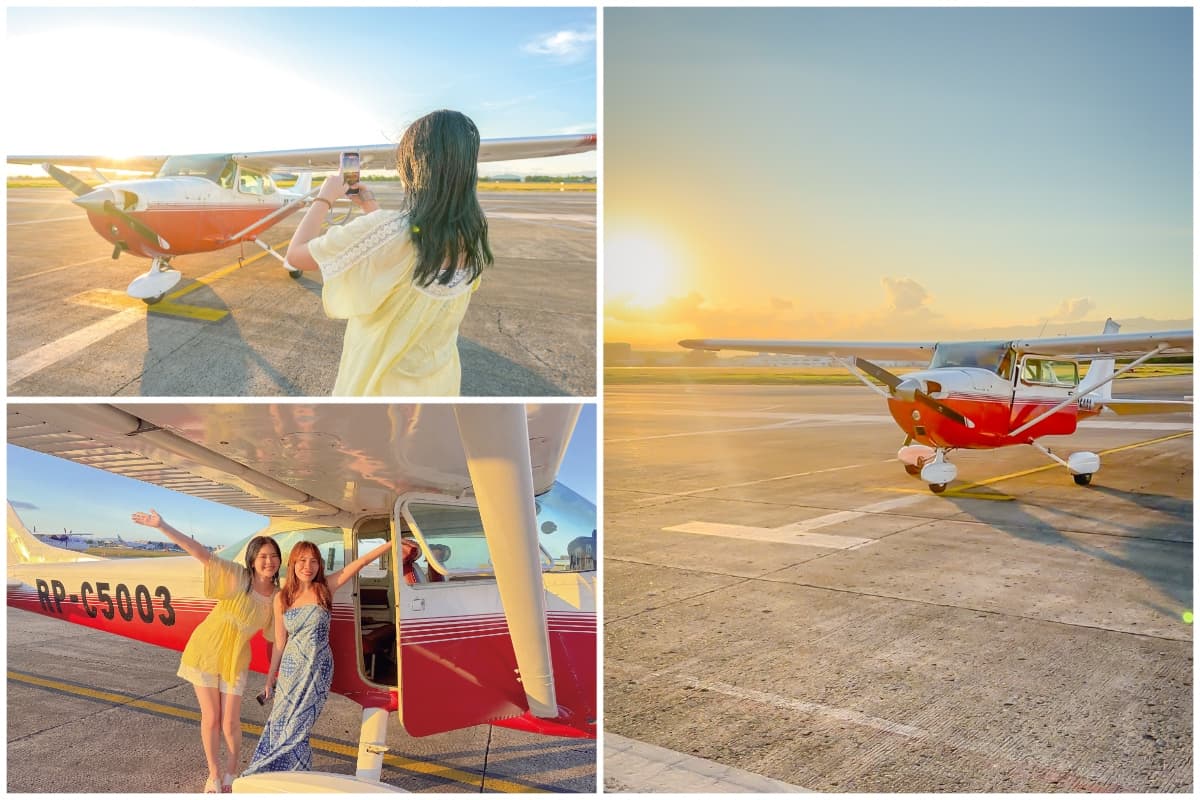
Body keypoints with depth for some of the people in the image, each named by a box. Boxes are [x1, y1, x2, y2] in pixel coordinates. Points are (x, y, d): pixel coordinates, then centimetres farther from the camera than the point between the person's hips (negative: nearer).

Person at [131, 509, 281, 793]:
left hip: (234, 661, 2)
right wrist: (162, 526, -35)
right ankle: (214, 775, 30)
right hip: (206, 652, -2)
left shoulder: (277, 597, -7)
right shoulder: (236, 576, -19)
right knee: (211, 719, 7)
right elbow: (201, 553, -28)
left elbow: (271, 634, 5)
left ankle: (231, 773, 30)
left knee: (231, 723, 3)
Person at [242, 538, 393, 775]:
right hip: (290, 669, 3)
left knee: (295, 726, -5)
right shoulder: (282, 599, 3)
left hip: (318, 670, -3)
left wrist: (392, 543, -15)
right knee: (281, 724, 2)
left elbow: (361, 561, -9)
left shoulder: (326, 588, -3)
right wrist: (270, 676, 13)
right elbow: (279, 642, 10)